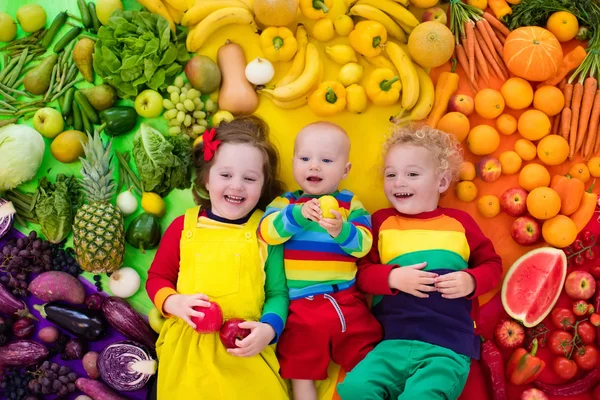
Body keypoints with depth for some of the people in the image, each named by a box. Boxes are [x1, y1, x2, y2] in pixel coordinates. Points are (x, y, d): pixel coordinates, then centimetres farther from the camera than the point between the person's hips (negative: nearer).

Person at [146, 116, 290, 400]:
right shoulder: (183, 226, 5)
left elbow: (278, 292, 3)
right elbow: (157, 277, 12)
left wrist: (268, 328, -14)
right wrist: (174, 302, -7)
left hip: (247, 349, 0)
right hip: (187, 344, 1)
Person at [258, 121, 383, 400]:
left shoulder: (350, 203, 4)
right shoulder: (285, 202, 5)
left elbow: (363, 244, -8)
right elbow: (266, 232, -14)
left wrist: (340, 230, -28)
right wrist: (299, 215, -29)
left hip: (347, 303, 0)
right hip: (299, 306, 0)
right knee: (301, 374, 10)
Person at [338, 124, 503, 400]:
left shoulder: (460, 222, 12)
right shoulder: (381, 222, 11)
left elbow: (492, 265, 16)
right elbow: (362, 272, 7)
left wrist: (471, 281, -5)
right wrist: (394, 277, -11)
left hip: (448, 348, -1)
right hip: (393, 343, 1)